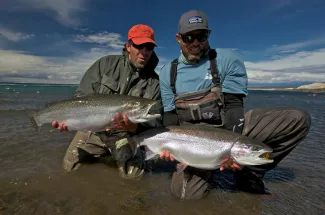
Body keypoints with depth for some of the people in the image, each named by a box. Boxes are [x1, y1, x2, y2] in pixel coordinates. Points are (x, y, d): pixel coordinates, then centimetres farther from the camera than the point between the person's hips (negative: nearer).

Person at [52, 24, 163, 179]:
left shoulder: (154, 82, -11)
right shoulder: (106, 64, -8)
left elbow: (154, 123, -16)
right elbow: (82, 97, -5)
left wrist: (133, 127, -37)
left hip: (125, 135, -1)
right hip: (94, 130, 2)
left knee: (133, 175, -10)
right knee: (70, 167, 3)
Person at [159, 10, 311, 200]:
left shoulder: (228, 59, -3)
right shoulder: (168, 72, 4)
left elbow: (233, 105, -11)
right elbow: (170, 116, 5)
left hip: (229, 127, 1)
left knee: (298, 119, -16)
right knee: (184, 192, -22)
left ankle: (250, 174, -1)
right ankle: (208, 169, 12)